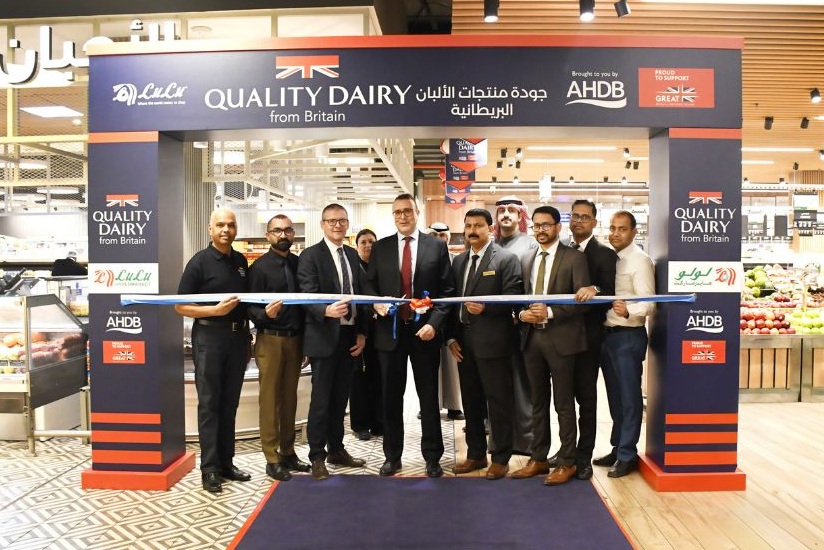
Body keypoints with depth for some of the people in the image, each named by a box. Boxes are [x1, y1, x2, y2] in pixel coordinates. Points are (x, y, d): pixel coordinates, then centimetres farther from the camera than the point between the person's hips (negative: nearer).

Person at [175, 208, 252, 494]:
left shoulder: (241, 261, 10)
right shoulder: (199, 262, -5)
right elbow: (181, 306, -7)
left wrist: (247, 338, 13)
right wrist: (216, 310, -20)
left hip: (237, 337, 5)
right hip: (209, 336, -5)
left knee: (229, 403, 11)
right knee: (209, 404, 1)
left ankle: (226, 462, 21)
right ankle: (209, 468, 8)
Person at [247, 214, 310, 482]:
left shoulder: (300, 263, 6)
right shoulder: (260, 267, -5)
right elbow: (252, 307, -7)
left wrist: (307, 339, 4)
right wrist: (265, 314, -29)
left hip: (296, 339, 4)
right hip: (270, 339, -4)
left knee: (290, 397, 12)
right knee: (270, 399, 3)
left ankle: (288, 452, 23)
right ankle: (272, 458, 12)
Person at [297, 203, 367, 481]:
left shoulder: (352, 254, 12)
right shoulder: (310, 255, -7)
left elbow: (358, 293, 12)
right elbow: (308, 297, -16)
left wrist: (361, 332, 6)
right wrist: (327, 310, -36)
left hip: (349, 336, 6)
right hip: (325, 336, -6)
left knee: (340, 398, 15)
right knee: (321, 399, 2)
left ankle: (336, 449, 28)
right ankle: (317, 457, 15)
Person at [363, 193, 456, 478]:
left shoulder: (437, 246, 1)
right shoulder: (380, 247, 7)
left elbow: (448, 291, -1)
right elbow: (369, 284, 10)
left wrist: (434, 323, -12)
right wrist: (375, 302, -12)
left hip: (425, 331, -1)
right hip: (390, 331, 2)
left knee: (429, 396, 7)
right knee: (391, 396, 10)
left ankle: (432, 457, 21)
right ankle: (392, 456, 24)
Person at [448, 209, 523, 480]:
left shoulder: (506, 259, -5)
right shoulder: (458, 261, 13)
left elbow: (513, 298, -10)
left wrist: (485, 308, -23)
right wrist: (452, 337, 7)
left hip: (492, 341, -6)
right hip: (464, 341, 6)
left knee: (499, 401, 3)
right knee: (471, 401, 14)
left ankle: (500, 458, 17)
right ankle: (475, 454, 28)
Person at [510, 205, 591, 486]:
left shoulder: (574, 258, -4)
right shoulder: (526, 260, 12)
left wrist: (550, 312, -19)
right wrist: (522, 313, -5)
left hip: (561, 338, -5)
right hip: (531, 337, 5)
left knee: (564, 403, 3)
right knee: (538, 402, 13)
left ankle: (567, 463, 15)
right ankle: (538, 459, 24)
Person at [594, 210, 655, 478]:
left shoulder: (639, 260, -11)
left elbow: (648, 303, -18)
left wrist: (627, 311, -36)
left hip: (628, 335, -8)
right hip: (608, 333, 8)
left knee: (629, 397, 1)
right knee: (615, 396, 16)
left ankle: (627, 455, 12)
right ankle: (617, 448, 29)